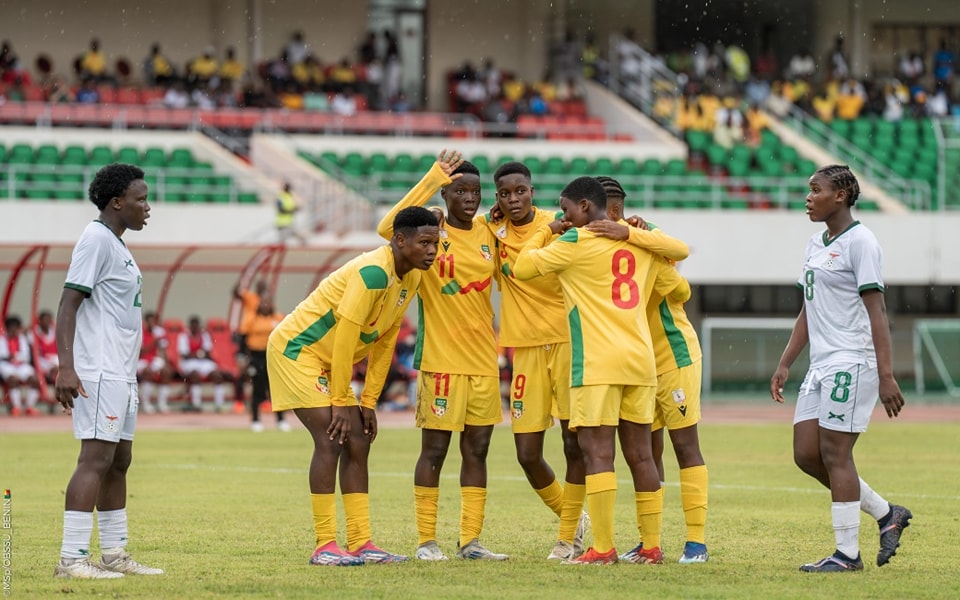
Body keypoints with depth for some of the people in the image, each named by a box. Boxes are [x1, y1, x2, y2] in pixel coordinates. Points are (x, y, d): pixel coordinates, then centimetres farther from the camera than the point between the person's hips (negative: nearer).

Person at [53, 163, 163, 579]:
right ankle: (72, 559, -15)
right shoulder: (96, 239, -12)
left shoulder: (116, 245, 18)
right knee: (96, 459, -13)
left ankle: (114, 555, 16)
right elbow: (68, 305, -17)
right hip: (99, 373, -10)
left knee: (119, 461, 12)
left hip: (121, 373, 10)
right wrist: (66, 367, -25)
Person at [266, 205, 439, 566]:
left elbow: (385, 342, 8)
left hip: (329, 361, 10)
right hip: (295, 349, -10)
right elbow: (345, 337, -26)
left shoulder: (411, 279, 3)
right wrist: (340, 401, -21)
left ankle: (360, 543, 6)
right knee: (330, 439, -17)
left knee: (358, 443, 5)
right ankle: (324, 546, -16)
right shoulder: (373, 272, -27)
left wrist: (368, 402, 5)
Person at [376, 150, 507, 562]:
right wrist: (434, 178, -29)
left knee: (477, 450, 7)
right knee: (434, 451, -2)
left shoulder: (487, 232, 9)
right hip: (441, 360, -6)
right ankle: (426, 541, 5)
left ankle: (471, 541, 11)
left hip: (484, 359, 6)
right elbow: (390, 227, -28)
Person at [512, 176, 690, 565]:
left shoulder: (577, 241, -5)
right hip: (640, 361, 6)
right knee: (640, 453, 10)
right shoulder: (641, 244, 13)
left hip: (598, 365, -6)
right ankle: (652, 546, 11)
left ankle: (603, 548, -12)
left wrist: (546, 232, 16)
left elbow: (522, 268, 1)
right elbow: (680, 290, 24)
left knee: (597, 452, -7)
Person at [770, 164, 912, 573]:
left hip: (851, 362, -9)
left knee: (835, 452, -8)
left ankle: (847, 552, -1)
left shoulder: (859, 241, -10)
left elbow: (877, 311, -15)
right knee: (806, 455, 5)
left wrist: (886, 375, -19)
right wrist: (784, 365, 19)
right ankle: (887, 514, 18)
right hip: (821, 365, 9)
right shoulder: (815, 244, 16)